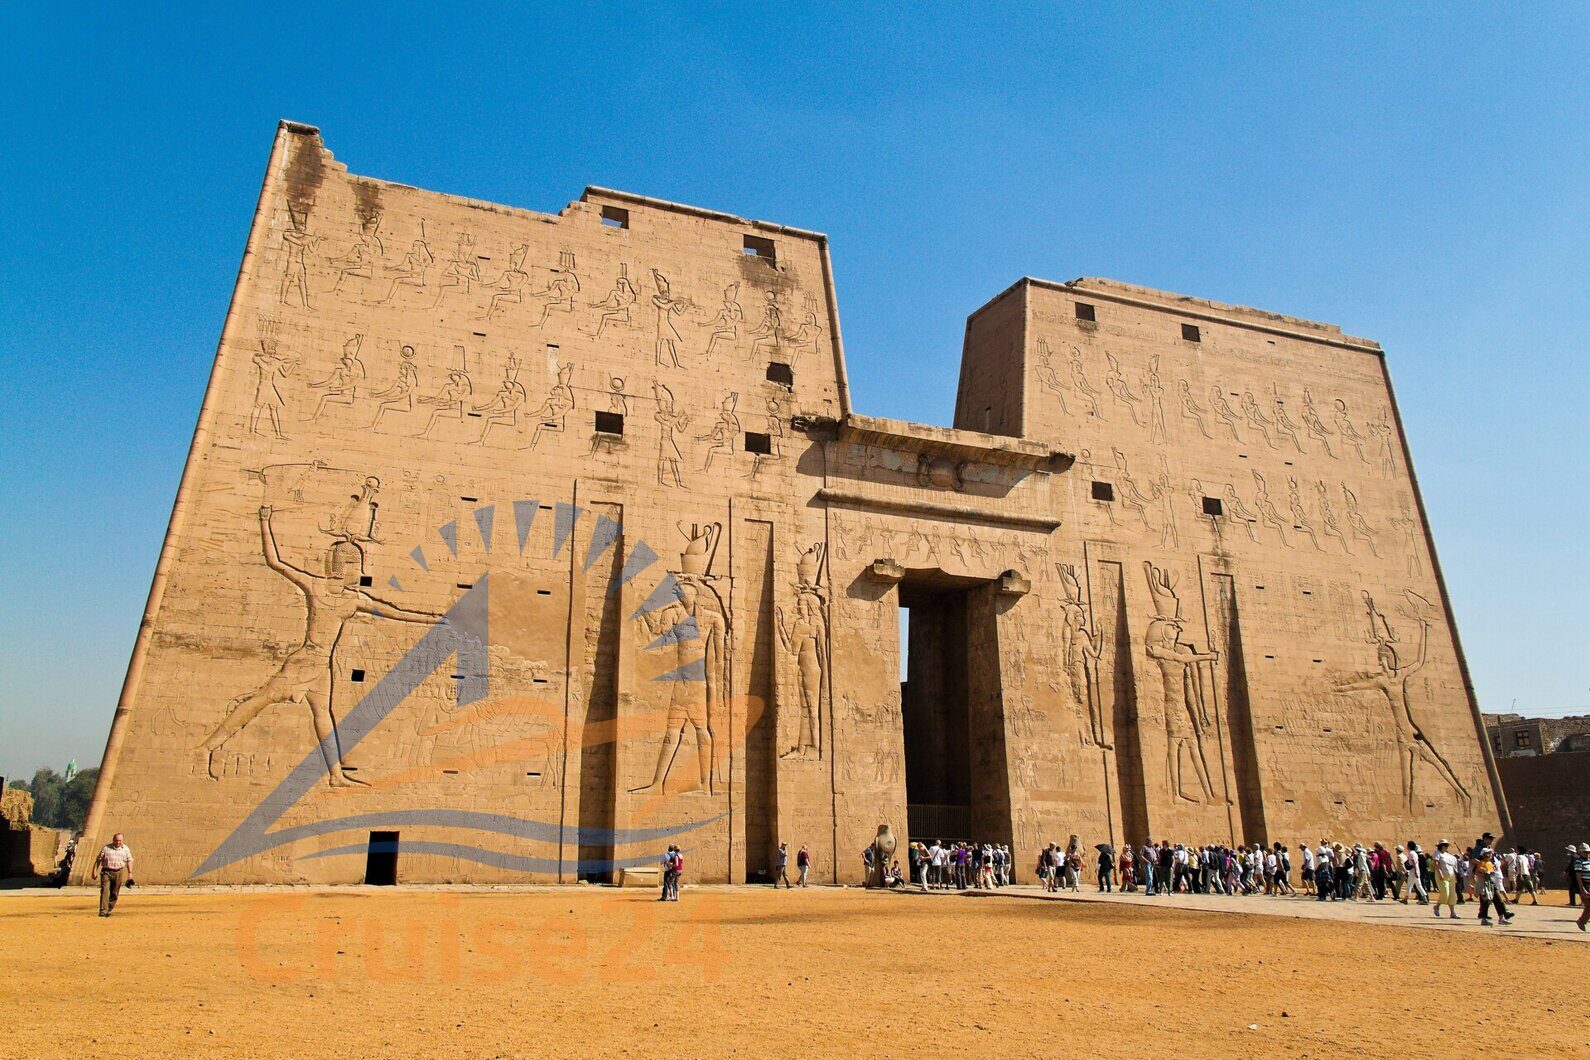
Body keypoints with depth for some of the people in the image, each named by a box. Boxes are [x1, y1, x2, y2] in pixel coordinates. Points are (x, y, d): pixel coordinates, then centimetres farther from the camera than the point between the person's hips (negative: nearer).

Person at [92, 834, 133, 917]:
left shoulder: (126, 849, 8)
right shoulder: (106, 848, 2)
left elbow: (129, 861, 9)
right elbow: (98, 860, 5)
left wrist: (130, 873, 2)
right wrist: (95, 871, -1)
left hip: (119, 873, 2)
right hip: (106, 872, -2)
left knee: (114, 893, 6)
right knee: (105, 891, -13)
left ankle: (109, 910, 18)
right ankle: (103, 911, -15)